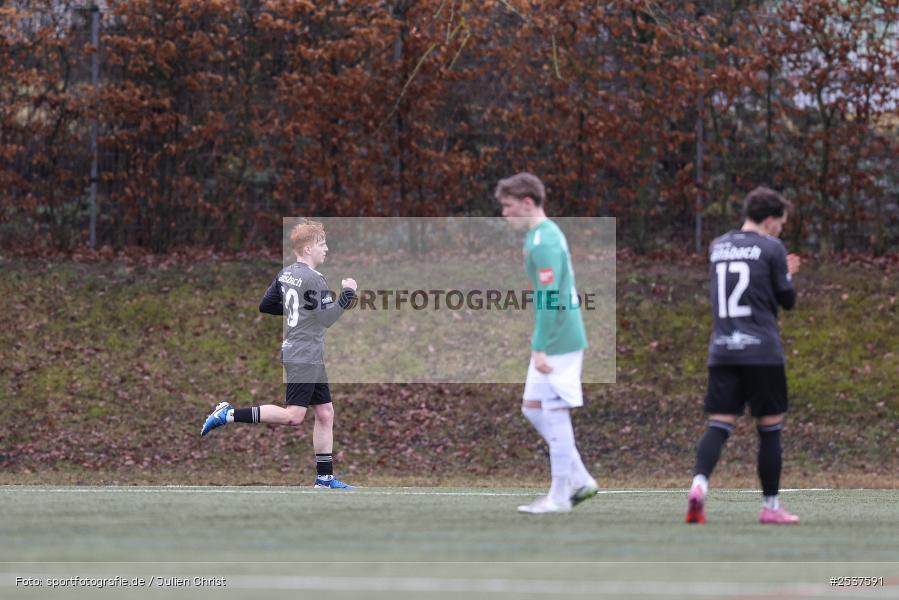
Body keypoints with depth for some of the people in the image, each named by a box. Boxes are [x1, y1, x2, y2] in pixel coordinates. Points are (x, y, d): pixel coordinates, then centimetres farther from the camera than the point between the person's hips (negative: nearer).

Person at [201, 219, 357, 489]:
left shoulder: (285, 274, 9)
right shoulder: (313, 279, -16)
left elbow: (265, 306, 15)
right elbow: (327, 319, -19)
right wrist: (347, 294, -8)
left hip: (302, 356, 10)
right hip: (304, 358, -10)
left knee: (325, 413, 11)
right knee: (292, 416, -12)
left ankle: (325, 477, 12)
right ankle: (229, 414, -11)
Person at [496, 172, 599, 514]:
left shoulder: (543, 241, -17)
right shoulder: (545, 234, 15)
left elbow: (549, 298, -21)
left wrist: (540, 348, -21)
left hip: (557, 342, -10)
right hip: (555, 341, 10)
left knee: (555, 413, -4)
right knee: (533, 408, 14)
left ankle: (560, 496, 2)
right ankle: (580, 480, 16)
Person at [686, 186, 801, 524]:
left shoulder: (718, 247, 14)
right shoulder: (771, 249, -4)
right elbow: (787, 301, 2)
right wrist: (787, 276, 23)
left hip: (721, 353, 4)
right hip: (762, 353, -4)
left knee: (718, 425, -1)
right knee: (770, 428, 6)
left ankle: (700, 481, -26)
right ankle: (770, 506, 10)